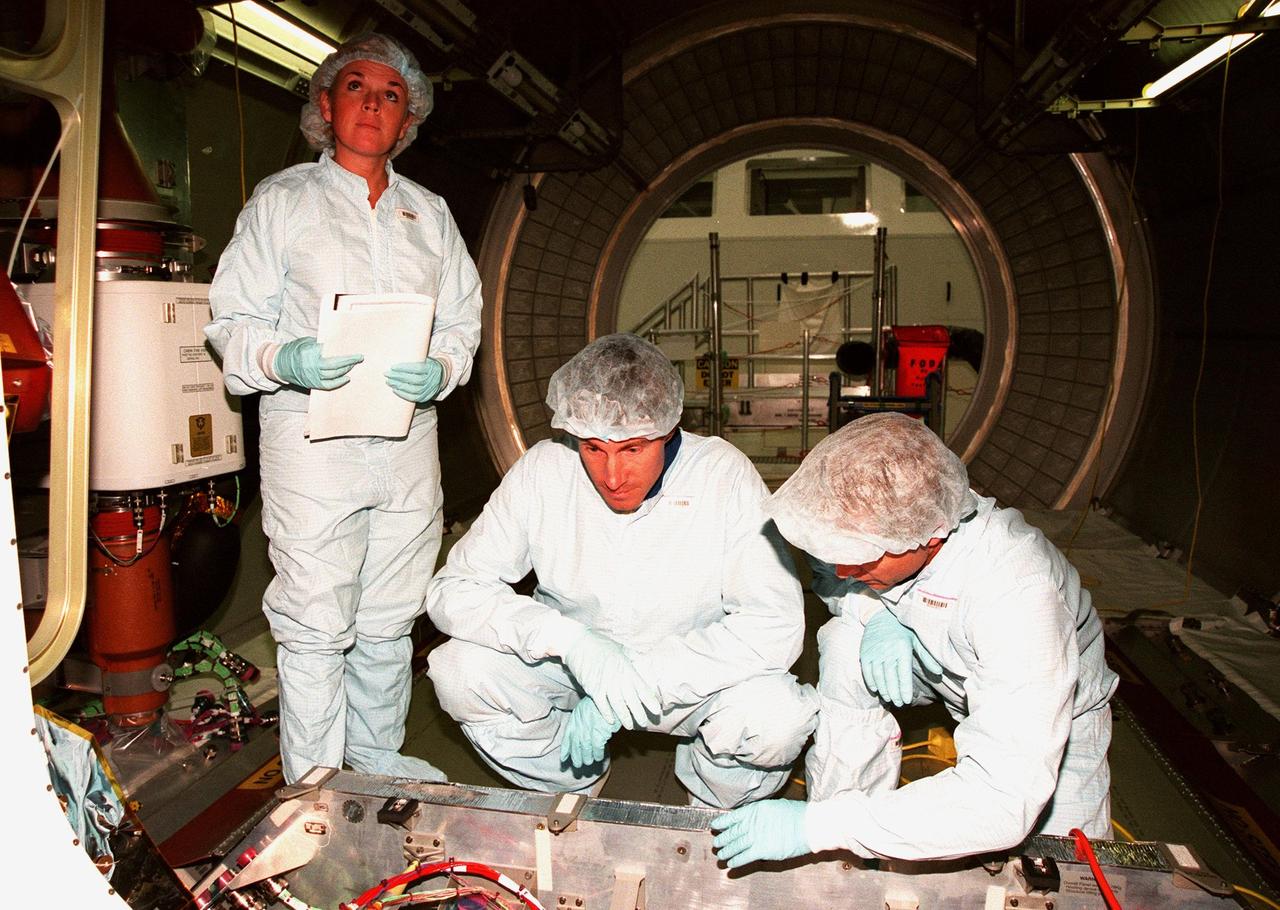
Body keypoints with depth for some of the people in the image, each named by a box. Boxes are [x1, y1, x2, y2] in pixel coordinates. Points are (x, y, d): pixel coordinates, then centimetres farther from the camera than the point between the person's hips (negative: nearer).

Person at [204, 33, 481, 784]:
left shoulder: (430, 213, 18)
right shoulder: (282, 200, 7)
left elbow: (463, 320, 13)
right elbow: (234, 320, 2)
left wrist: (439, 370, -9)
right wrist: (287, 360, -19)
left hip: (408, 437, 4)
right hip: (312, 434, -3)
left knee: (389, 618, 12)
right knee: (315, 623, -2)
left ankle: (378, 757, 29)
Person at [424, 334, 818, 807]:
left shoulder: (724, 475, -20)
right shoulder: (542, 470, -14)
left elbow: (777, 624, -26)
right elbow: (451, 590, -15)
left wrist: (638, 678, -30)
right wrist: (567, 637, -31)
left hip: (693, 676, -2)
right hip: (570, 668, 2)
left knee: (777, 714, -31)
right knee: (460, 670, -22)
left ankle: (712, 816, 5)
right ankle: (573, 792, 7)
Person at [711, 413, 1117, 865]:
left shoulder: (1019, 598, -39)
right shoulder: (884, 519, -26)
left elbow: (1003, 802, -43)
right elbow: (828, 575, -3)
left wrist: (816, 825, -42)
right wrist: (877, 616, -25)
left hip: (1057, 713, -3)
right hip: (943, 668, 3)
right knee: (845, 641, -22)